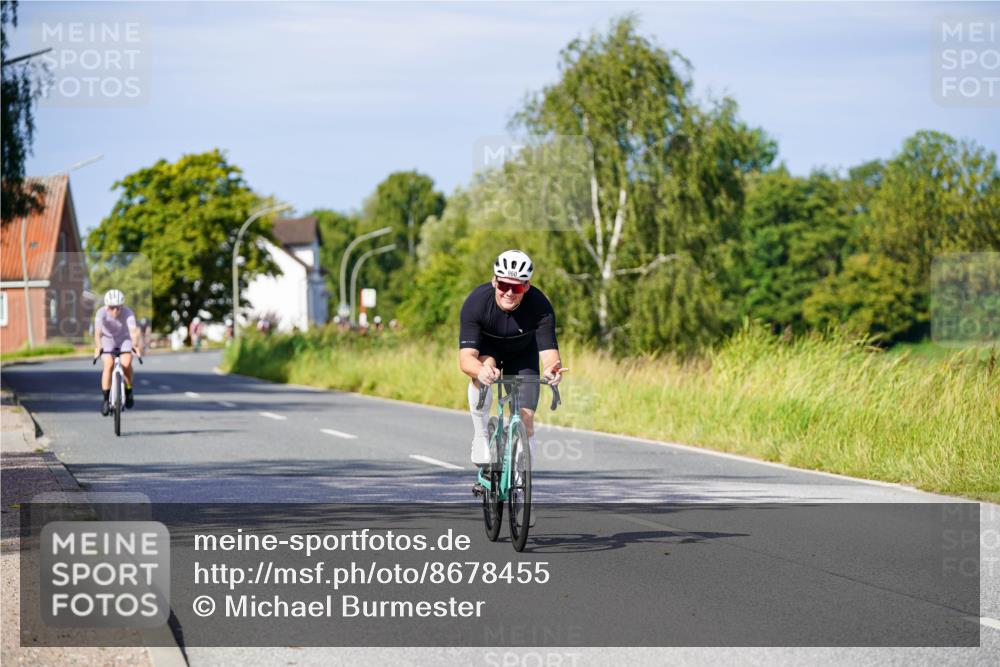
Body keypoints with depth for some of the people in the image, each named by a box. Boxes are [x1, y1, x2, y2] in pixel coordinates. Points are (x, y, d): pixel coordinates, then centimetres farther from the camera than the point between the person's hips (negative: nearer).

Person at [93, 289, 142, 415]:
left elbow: (134, 330, -43)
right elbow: (97, 332, -42)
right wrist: (98, 347, -60)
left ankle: (128, 391, 4)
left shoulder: (128, 313, -29)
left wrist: (136, 345, -62)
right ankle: (106, 399, -8)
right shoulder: (102, 313, -29)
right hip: (108, 339, 0)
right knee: (108, 365, -20)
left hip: (124, 339, 0)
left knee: (126, 363, -21)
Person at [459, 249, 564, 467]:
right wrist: (480, 370, -64)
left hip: (523, 353, 1)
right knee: (482, 369, -35)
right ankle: (480, 438, -21)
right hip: (486, 346, -1)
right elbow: (466, 357, -41)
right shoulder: (476, 302, -36)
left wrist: (552, 368, -62)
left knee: (525, 418, -7)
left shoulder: (540, 306, -34)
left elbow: (549, 352, -38)